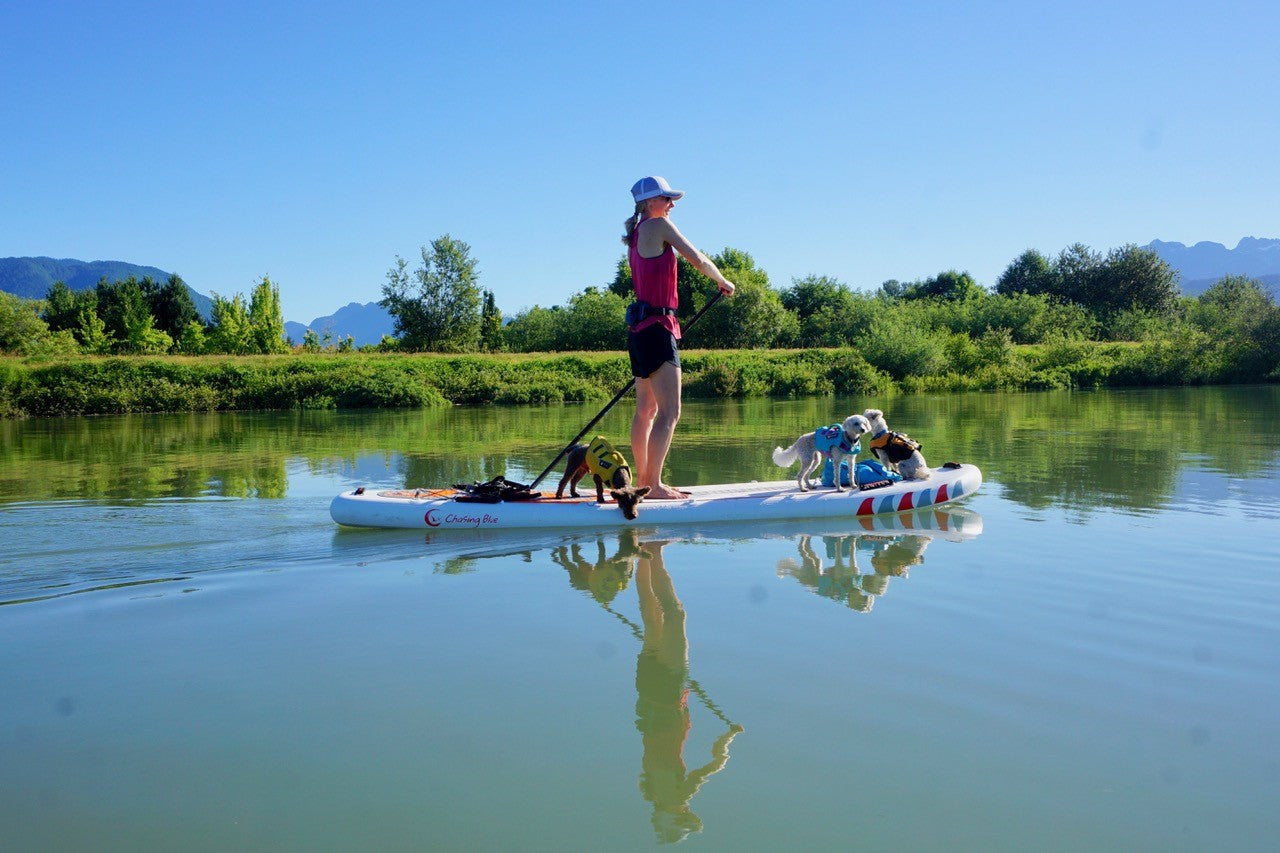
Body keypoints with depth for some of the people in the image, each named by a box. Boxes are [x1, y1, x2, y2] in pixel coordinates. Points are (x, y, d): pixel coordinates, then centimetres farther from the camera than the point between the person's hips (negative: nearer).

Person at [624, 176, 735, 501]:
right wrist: (722, 282, 5)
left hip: (640, 327, 10)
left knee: (646, 409, 14)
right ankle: (654, 486, -15)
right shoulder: (659, 225, -8)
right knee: (669, 411, -12)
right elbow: (697, 259, -12)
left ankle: (642, 480, 20)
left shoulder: (636, 234, 18)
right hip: (657, 327, -10)